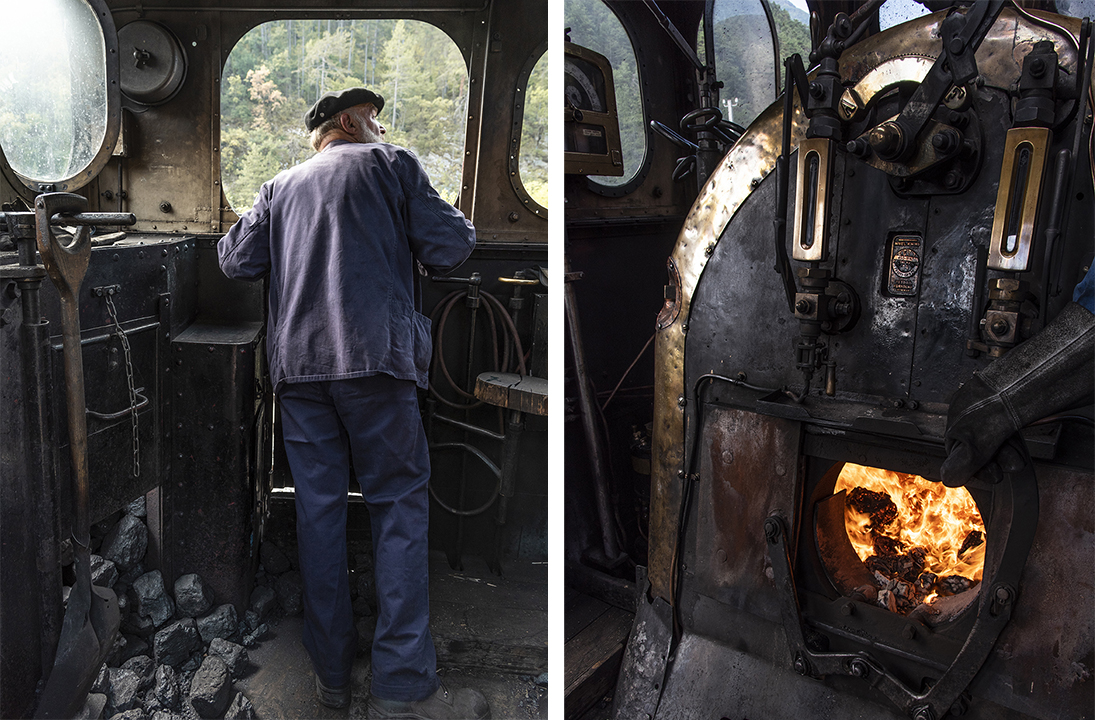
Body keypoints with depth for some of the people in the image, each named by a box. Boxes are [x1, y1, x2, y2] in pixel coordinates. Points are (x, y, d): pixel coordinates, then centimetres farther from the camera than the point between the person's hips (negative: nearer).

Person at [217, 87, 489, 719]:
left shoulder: (281, 186, 20)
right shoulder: (391, 163, 8)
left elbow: (237, 260, 14)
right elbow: (448, 249, 0)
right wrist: (461, 227, 22)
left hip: (297, 361, 5)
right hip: (374, 357, -4)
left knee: (319, 507, 8)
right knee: (399, 505, -1)